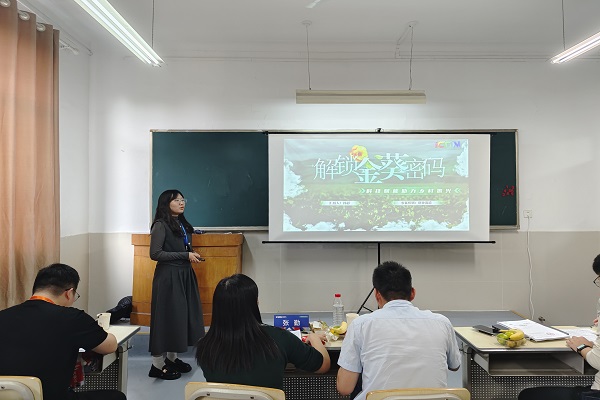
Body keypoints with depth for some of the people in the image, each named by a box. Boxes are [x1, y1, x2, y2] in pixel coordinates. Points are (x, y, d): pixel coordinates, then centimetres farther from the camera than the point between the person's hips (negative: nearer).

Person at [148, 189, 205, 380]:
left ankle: (172, 358, 24)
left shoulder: (183, 224, 13)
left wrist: (193, 255, 4)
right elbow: (155, 254, -17)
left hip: (184, 275, 8)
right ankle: (158, 365, 9)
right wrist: (185, 255, -17)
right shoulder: (160, 225, -11)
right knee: (167, 316, -3)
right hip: (168, 276, -8)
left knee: (183, 315, 11)